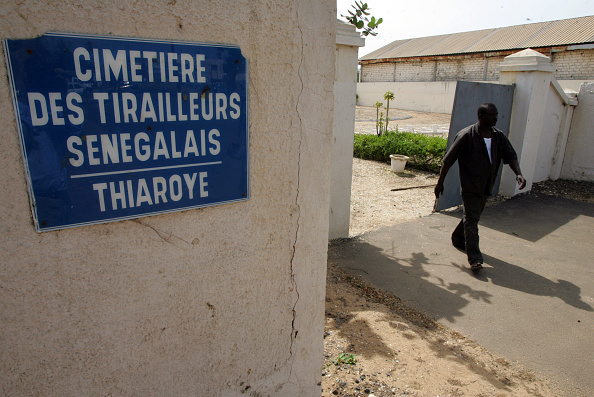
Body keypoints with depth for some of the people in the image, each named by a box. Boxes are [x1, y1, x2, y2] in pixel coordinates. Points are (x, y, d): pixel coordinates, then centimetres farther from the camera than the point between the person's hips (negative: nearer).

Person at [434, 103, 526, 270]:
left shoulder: (498, 136, 4)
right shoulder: (466, 135, -15)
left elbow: (510, 155, 7)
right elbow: (448, 159, -11)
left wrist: (518, 174, -13)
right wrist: (440, 182, -9)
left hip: (486, 186, 7)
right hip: (470, 186, -7)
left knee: (472, 216, 19)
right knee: (472, 219, -8)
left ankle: (457, 239, 42)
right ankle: (475, 258, -8)